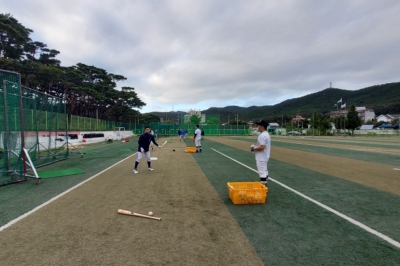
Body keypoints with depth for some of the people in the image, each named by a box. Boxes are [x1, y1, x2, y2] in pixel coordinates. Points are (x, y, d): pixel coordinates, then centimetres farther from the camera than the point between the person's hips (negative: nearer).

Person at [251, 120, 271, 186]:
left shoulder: (262, 135, -22)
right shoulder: (267, 134, 12)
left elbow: (262, 147, -29)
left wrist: (254, 148, -13)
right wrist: (256, 146, 12)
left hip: (261, 158, -11)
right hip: (264, 157, 11)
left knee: (262, 173, -5)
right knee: (265, 172, 18)